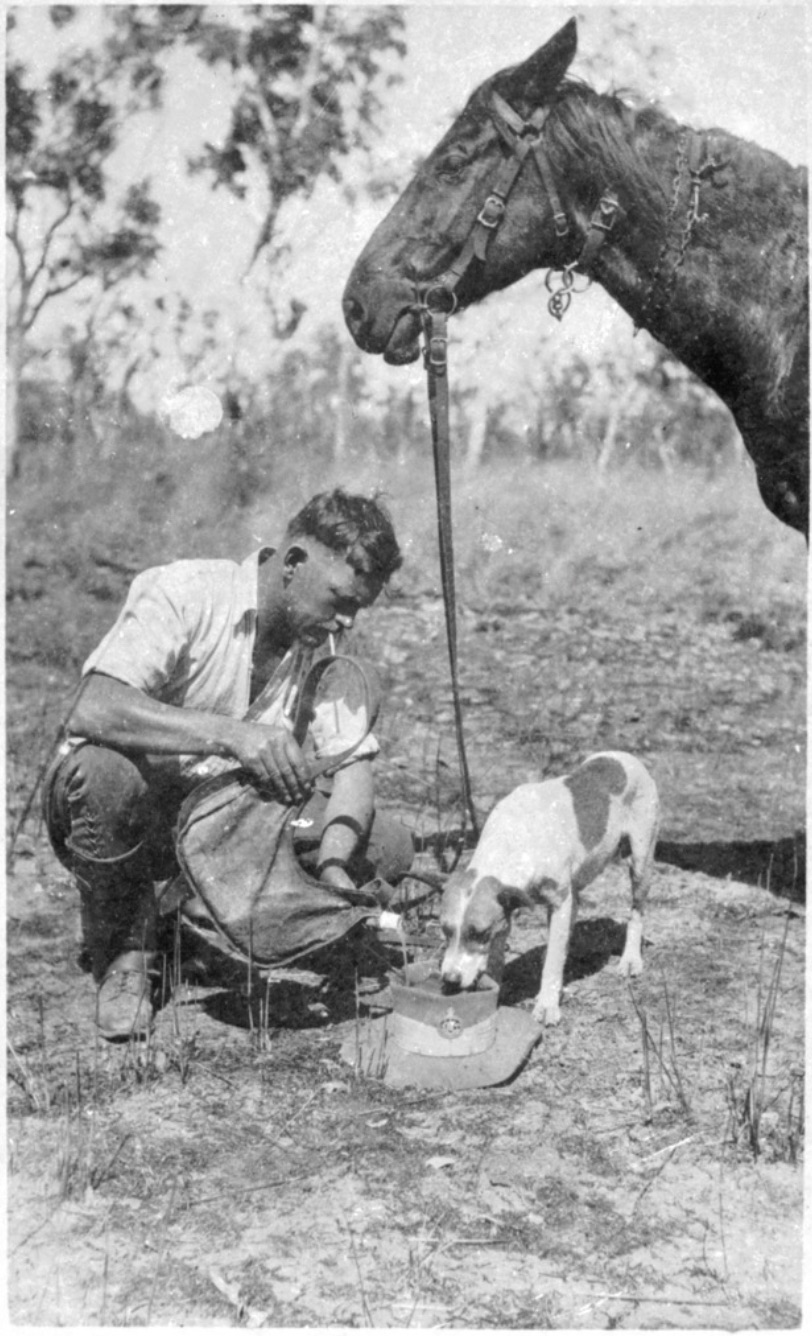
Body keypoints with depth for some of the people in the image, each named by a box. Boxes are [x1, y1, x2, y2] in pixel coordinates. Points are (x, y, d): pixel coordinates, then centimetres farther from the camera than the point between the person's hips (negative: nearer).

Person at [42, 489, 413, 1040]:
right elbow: (93, 711, -35)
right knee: (103, 772, -41)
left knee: (389, 845, -12)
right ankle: (124, 956, -13)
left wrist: (334, 864, -27)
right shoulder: (184, 595, -22)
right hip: (131, 806, -5)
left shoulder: (321, 644, -3)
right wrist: (230, 734, -45)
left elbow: (354, 762, -8)